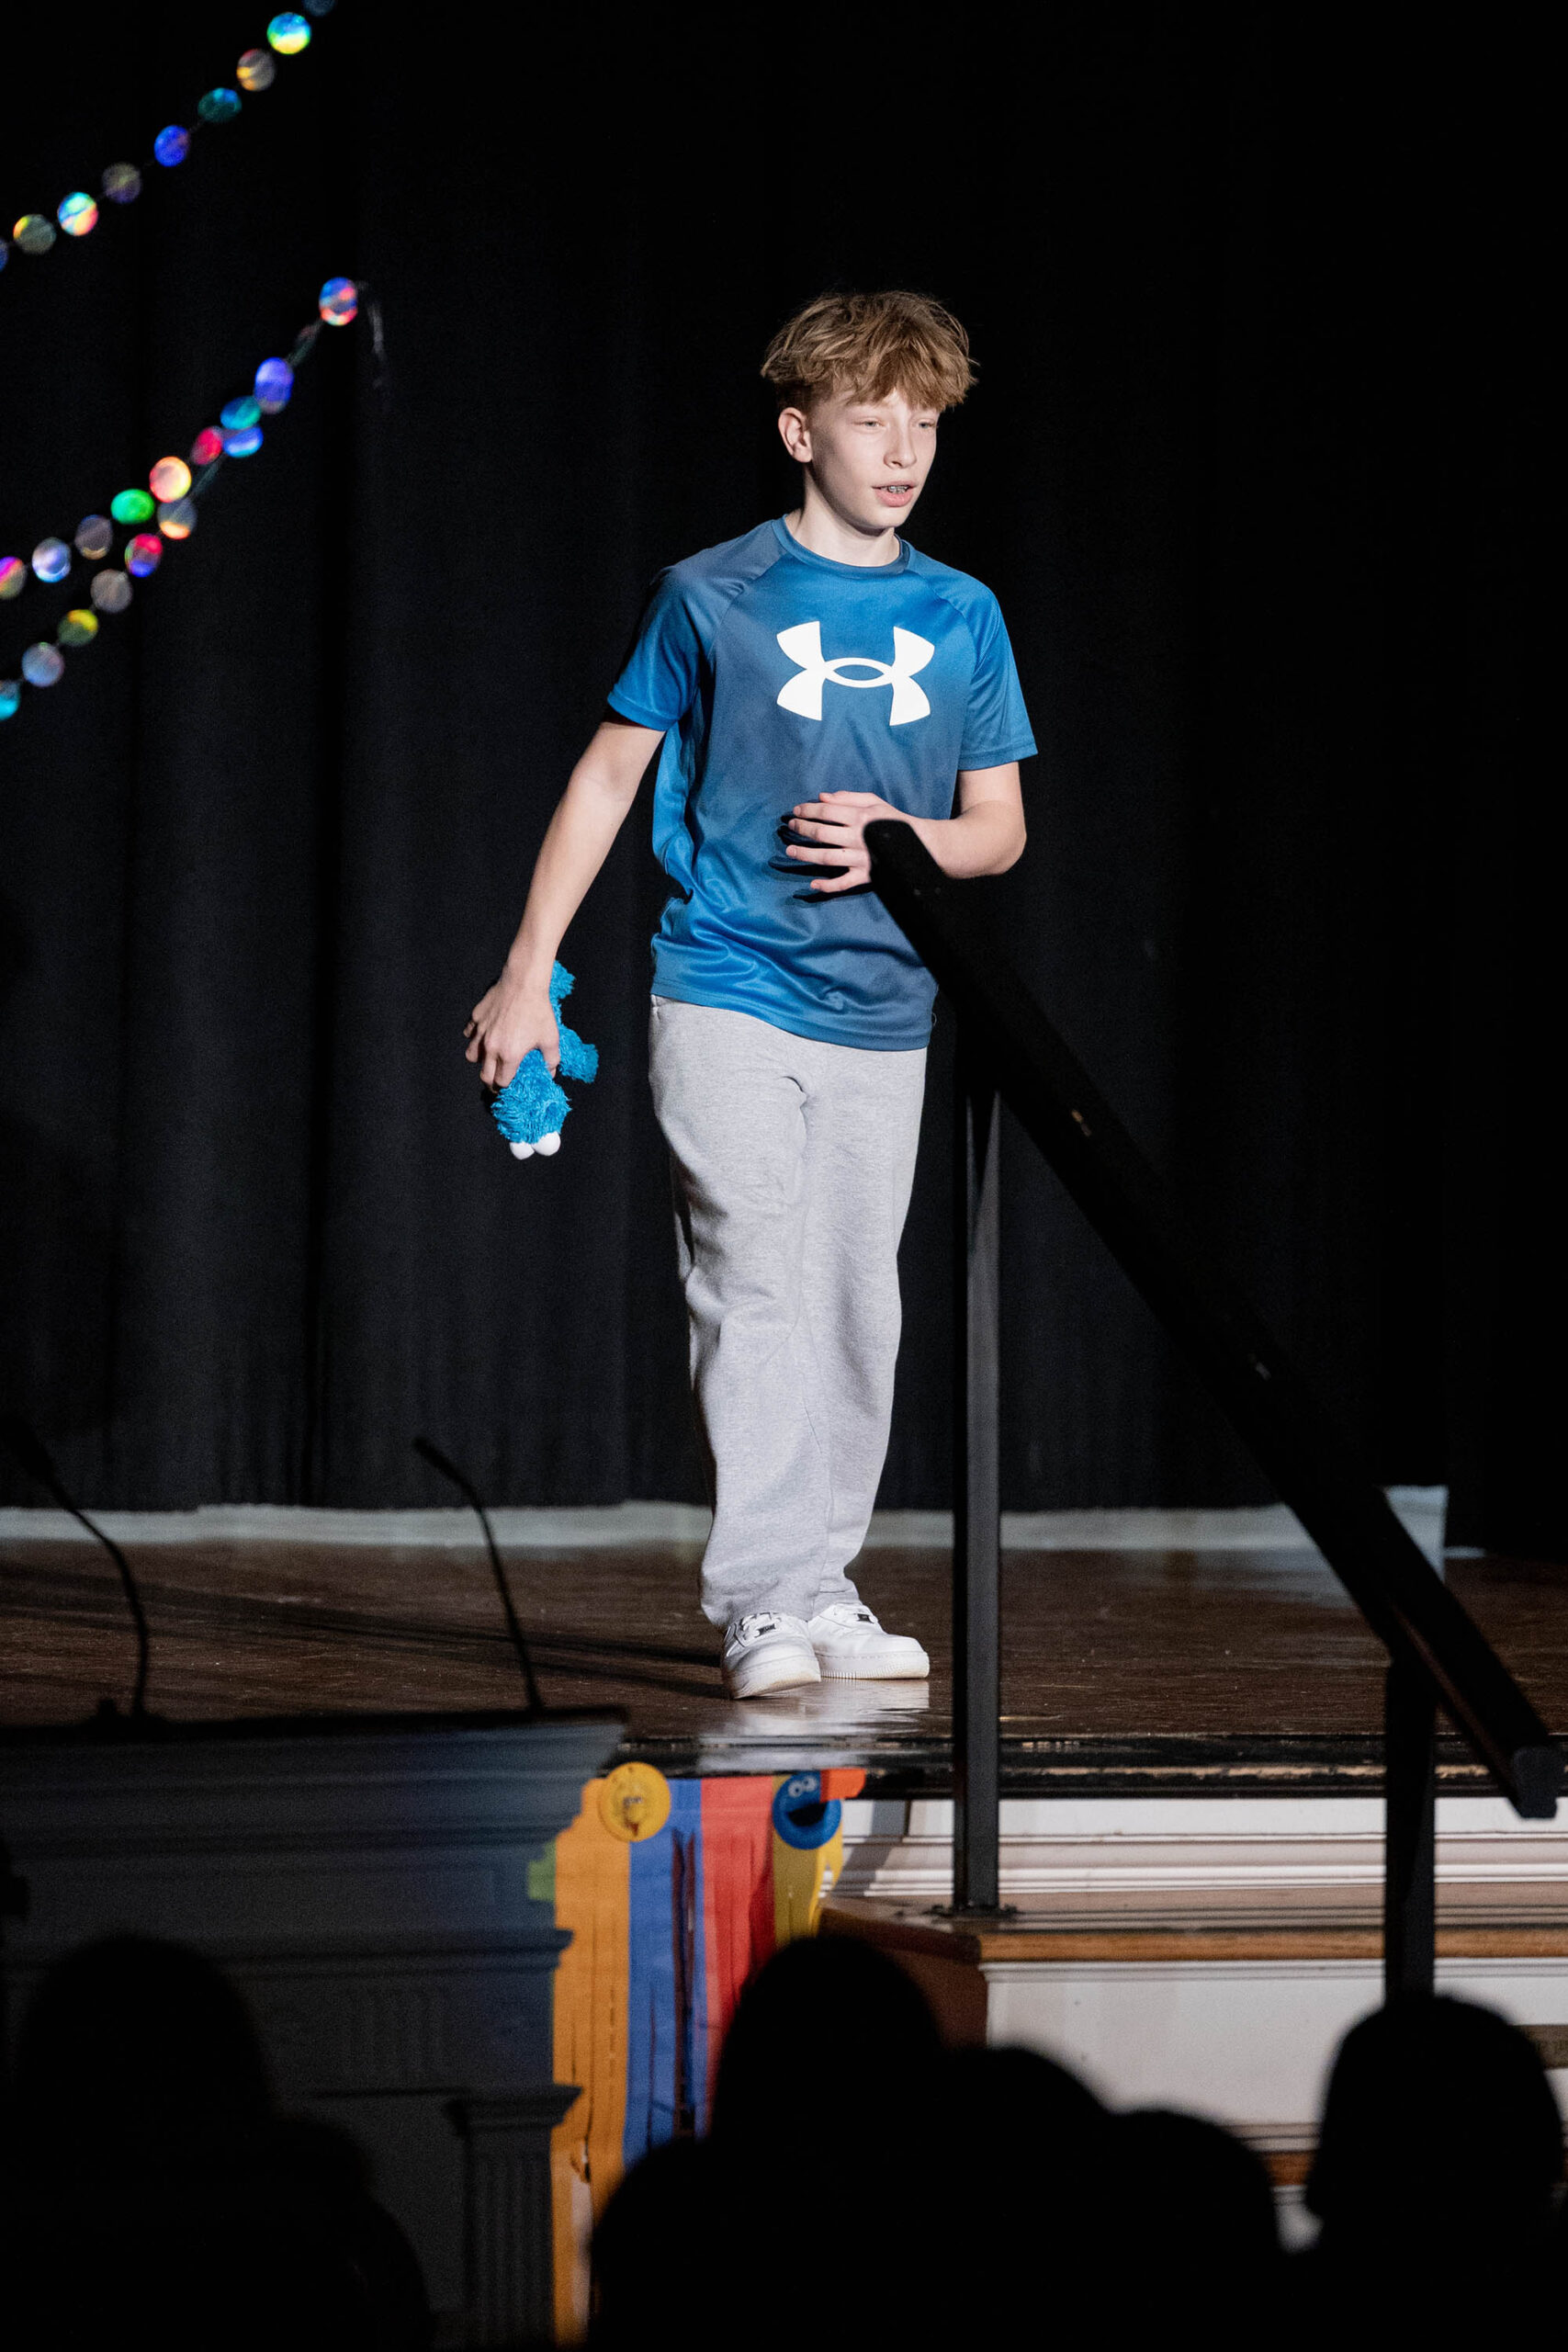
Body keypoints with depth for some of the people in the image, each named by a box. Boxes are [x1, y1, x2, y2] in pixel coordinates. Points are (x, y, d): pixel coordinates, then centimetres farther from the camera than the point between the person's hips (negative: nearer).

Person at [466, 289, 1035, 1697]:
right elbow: (609, 779, 7)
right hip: (729, 998, -4)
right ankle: (761, 1602, -12)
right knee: (756, 1288, -12)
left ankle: (826, 1587, 15)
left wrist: (899, 840, -8)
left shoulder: (963, 618, 10)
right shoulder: (712, 599, 0)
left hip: (884, 1013, 4)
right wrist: (529, 975, 3)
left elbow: (1000, 829, 15)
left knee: (856, 1305, 6)